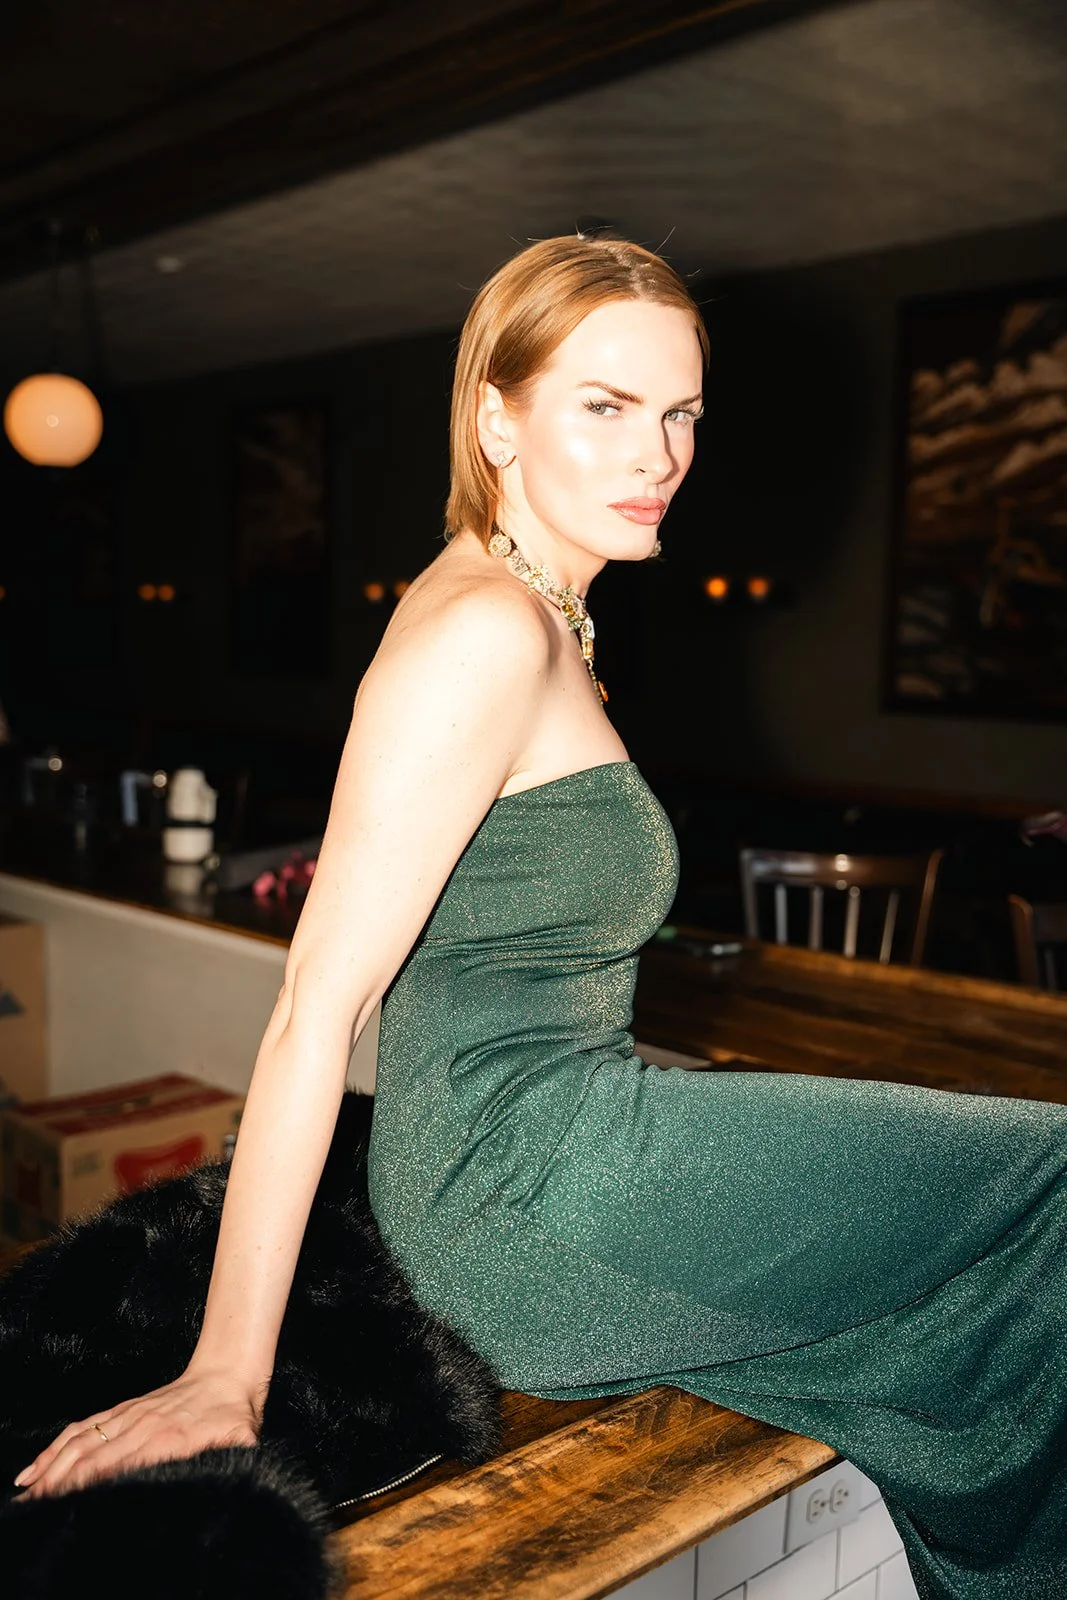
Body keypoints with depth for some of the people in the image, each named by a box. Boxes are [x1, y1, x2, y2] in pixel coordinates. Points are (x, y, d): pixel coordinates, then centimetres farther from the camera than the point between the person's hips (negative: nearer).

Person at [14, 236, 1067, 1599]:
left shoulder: (539, 618, 12)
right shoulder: (488, 633, -20)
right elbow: (318, 1000, -22)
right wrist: (226, 1375, -19)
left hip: (541, 1154, 10)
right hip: (530, 1192, -10)